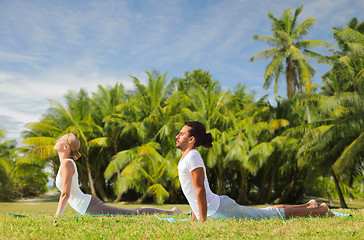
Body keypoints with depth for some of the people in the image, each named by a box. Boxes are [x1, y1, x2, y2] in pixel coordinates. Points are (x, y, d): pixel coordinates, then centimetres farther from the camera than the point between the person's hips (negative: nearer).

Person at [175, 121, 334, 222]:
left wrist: (202, 219, -22)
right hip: (215, 210, 9)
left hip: (219, 209, -9)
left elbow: (200, 189, -24)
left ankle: (320, 211, 10)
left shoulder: (193, 157, -18)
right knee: (266, 213, 20)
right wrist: (194, 217, 21)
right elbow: (193, 191, 21)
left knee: (270, 215, 0)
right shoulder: (185, 158, 13)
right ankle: (308, 206, 33)